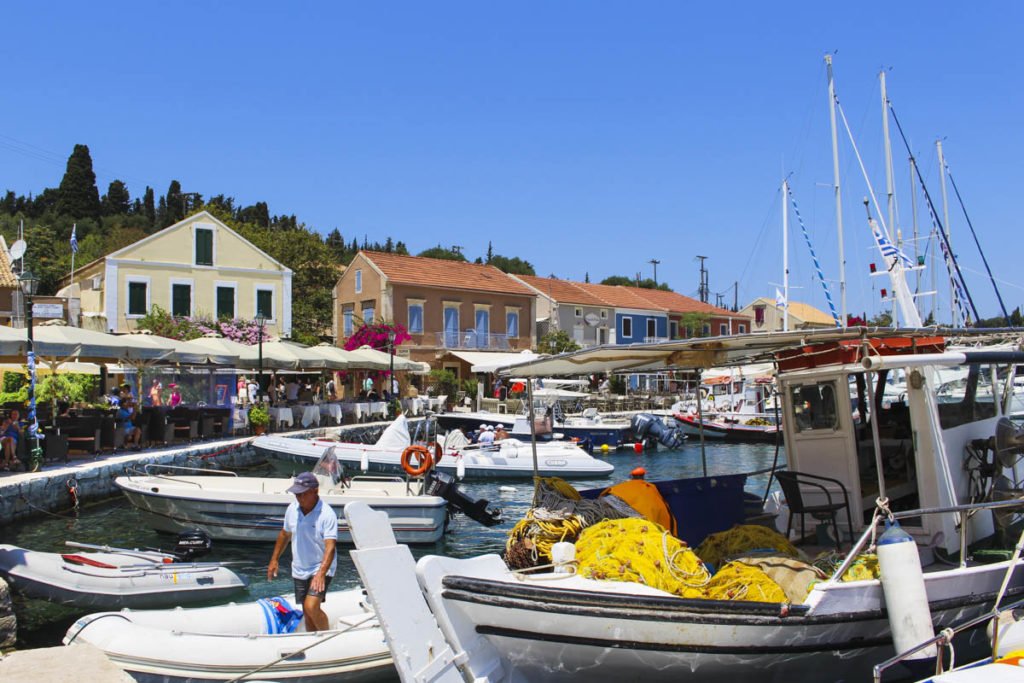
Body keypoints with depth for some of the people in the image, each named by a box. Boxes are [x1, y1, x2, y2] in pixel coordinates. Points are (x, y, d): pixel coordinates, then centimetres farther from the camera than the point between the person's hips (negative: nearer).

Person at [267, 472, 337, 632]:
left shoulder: (327, 514, -21)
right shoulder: (292, 509, -1)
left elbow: (330, 546, -28)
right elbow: (285, 534, 16)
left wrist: (321, 573, -40)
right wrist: (274, 560, 19)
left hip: (321, 569, -6)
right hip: (299, 569, 6)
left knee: (311, 607, -21)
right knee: (307, 613, 11)